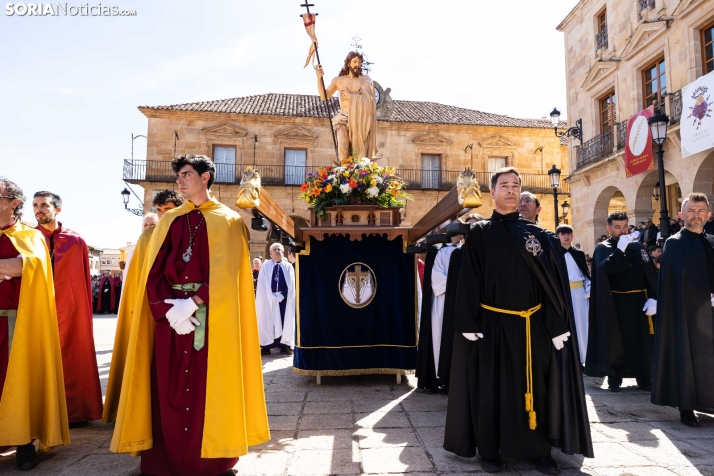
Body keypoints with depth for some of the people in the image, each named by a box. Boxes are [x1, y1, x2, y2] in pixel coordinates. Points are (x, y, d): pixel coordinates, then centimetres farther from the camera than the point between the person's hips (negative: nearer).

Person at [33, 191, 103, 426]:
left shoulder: (75, 241, 2)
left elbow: (85, 280, 3)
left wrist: (85, 312, 1)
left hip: (70, 310, -1)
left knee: (72, 360, 6)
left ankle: (74, 412, 18)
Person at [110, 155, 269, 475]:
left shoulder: (228, 220, 4)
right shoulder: (169, 220, 14)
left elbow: (225, 272, -7)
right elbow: (154, 272, 5)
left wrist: (193, 304, -17)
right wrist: (169, 309, -11)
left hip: (211, 316, -3)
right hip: (170, 314, 3)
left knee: (209, 386, 0)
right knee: (168, 389, 4)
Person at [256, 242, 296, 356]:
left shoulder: (288, 267, 7)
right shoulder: (265, 266, 3)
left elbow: (291, 285, 1)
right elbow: (262, 285, -3)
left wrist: (281, 295, -12)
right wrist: (273, 296, -12)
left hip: (285, 299, 1)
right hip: (268, 298, -1)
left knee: (285, 320, 2)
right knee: (268, 321, 0)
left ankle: (285, 345, 9)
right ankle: (266, 346, 4)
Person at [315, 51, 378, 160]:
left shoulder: (365, 79, 10)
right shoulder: (338, 80, 14)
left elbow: (369, 98, -5)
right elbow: (324, 96, 12)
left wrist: (351, 96, -7)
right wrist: (319, 78, 2)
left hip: (360, 120, 0)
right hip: (343, 119, 1)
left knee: (360, 150, -12)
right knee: (343, 147, -20)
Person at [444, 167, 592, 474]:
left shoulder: (537, 234, 6)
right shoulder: (479, 234, 0)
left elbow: (553, 283, 3)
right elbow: (469, 282, -4)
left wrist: (557, 326, -3)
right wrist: (470, 325, -10)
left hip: (532, 325, 2)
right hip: (492, 324, -2)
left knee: (534, 388, 11)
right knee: (491, 388, 7)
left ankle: (538, 449, 26)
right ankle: (489, 450, 21)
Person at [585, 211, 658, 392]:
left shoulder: (637, 247, 9)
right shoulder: (602, 249, 1)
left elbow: (651, 274, 3)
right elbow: (603, 269, -19)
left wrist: (653, 298, -8)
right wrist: (619, 250, -21)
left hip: (640, 301, 3)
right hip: (616, 303, -3)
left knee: (643, 340, 8)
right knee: (616, 340, 5)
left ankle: (644, 378, 21)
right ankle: (614, 379, 15)